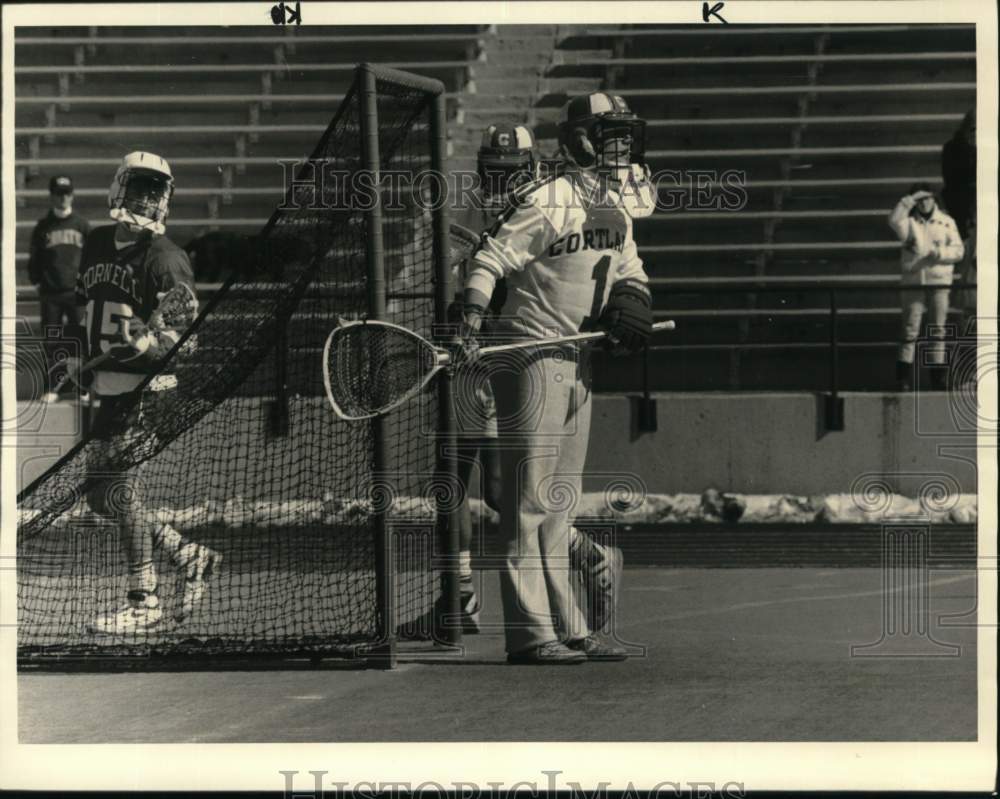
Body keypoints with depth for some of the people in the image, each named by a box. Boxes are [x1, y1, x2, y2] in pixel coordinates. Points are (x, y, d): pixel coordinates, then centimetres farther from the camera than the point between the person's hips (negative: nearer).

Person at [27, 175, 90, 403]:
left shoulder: (82, 225, 7)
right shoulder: (43, 227, 9)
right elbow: (34, 258, 12)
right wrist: (37, 280, 1)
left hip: (77, 291, -1)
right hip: (50, 293, 1)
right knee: (51, 341, 3)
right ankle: (51, 387, 8)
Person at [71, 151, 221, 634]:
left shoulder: (165, 259, -11)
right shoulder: (97, 245, 10)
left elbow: (186, 336, -17)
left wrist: (149, 343, -34)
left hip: (149, 386, -8)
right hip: (108, 387, 8)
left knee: (121, 481, -16)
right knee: (101, 495, 8)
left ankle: (144, 601, -9)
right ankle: (189, 557, 22)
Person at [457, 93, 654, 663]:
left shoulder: (616, 209, 12)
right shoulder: (547, 202, -15)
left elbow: (629, 269, 25)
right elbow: (489, 262, -17)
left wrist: (631, 303, 3)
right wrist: (470, 332, -27)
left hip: (579, 361, 9)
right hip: (532, 359, -9)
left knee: (561, 503, 13)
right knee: (531, 499, -8)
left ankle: (570, 629, 18)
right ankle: (530, 632, -8)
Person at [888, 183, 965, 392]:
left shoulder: (947, 222, 7)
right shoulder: (909, 222, 4)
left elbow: (958, 250, 3)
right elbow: (894, 220, -18)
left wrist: (939, 253, -15)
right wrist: (910, 199, -17)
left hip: (939, 282, 1)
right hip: (913, 282, -1)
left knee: (938, 331, 4)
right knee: (910, 331, -4)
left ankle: (939, 379, 9)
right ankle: (904, 380, -3)